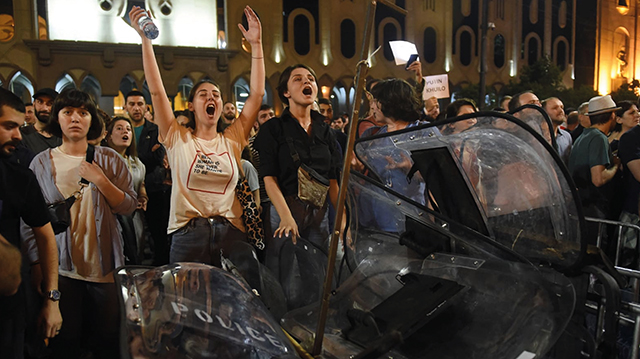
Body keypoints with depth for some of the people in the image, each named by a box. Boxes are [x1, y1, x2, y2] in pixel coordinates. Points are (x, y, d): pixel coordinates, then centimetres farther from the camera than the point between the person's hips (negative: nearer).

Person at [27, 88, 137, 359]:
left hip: (105, 266, 0)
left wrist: (100, 180, -15)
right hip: (61, 268, 0)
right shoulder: (41, 163, 2)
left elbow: (129, 207, -3)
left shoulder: (110, 159, 0)